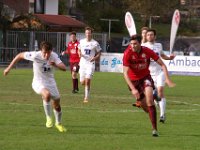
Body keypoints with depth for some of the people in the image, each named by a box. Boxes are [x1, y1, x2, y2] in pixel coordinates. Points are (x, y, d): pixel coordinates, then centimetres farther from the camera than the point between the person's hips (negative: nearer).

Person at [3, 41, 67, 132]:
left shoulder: (54, 56, -16)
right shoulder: (35, 56, -24)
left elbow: (64, 68, -22)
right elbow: (20, 55, -11)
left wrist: (55, 65, -43)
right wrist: (9, 68, -7)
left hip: (51, 82, 4)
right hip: (38, 83, -4)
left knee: (57, 104, 14)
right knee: (47, 94, -36)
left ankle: (58, 123, 42)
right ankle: (48, 117, -16)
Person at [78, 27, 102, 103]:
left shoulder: (95, 43, -4)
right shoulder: (81, 41, 5)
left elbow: (99, 53, 5)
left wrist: (95, 58, -15)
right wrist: (80, 54, -4)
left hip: (90, 64, -3)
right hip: (82, 63, 4)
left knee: (87, 80, -16)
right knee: (82, 82, 3)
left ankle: (86, 97, -8)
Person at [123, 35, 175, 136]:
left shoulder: (147, 51, -19)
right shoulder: (127, 53, -23)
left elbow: (162, 64, -11)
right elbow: (125, 73, -25)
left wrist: (167, 79, -23)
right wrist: (133, 89, -33)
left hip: (145, 77, 0)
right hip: (133, 80, 0)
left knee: (149, 100, -22)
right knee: (145, 108, 3)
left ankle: (154, 129, -20)